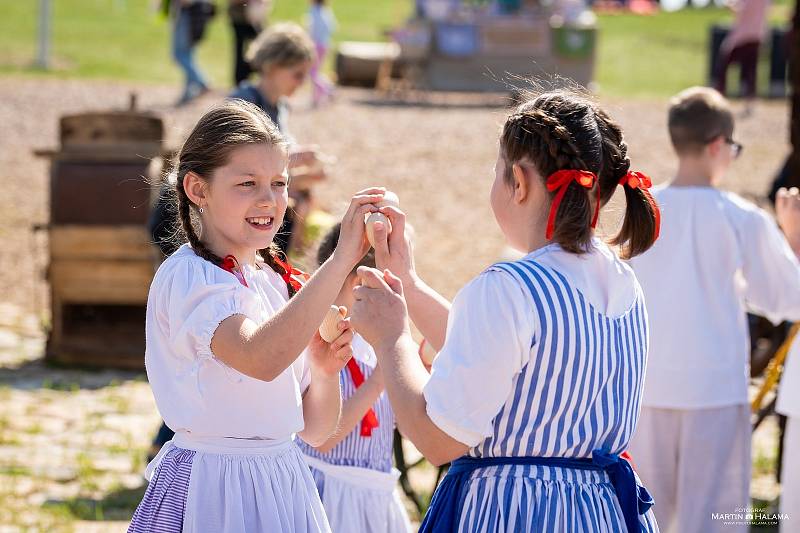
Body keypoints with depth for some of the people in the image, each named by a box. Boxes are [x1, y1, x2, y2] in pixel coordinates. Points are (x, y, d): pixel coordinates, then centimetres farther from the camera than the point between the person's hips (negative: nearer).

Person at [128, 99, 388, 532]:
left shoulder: (280, 281, 9)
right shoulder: (187, 276, -13)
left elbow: (316, 430, 11)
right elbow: (260, 358, -33)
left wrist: (324, 369, -8)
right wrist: (341, 260, -32)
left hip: (285, 487, 7)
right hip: (213, 491, -7)